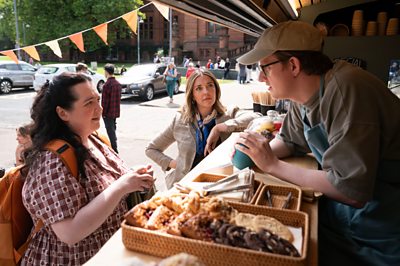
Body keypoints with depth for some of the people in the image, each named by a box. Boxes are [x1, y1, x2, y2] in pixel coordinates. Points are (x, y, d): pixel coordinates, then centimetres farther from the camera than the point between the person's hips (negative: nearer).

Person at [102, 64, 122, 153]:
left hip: (108, 113, -8)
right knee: (113, 130, 19)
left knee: (110, 132, -2)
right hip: (116, 112, 8)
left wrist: (103, 112, -9)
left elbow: (104, 101, -17)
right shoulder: (118, 84, 6)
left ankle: (114, 150, 2)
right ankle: (114, 148, 31)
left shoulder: (106, 85, -18)